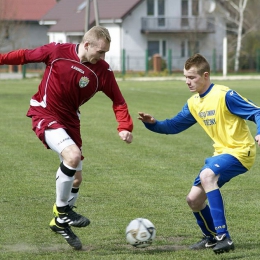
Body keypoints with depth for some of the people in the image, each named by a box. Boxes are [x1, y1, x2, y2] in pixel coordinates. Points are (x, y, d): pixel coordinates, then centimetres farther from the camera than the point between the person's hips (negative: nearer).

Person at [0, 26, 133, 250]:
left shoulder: (103, 71, -10)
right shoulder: (57, 51, -16)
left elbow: (118, 101, -3)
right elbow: (25, 56, -3)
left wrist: (124, 127, -18)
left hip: (69, 121, 5)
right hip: (44, 115, -5)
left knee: (76, 178, 9)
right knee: (73, 155, -28)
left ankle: (60, 222, 32)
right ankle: (62, 210, -8)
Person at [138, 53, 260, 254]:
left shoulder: (224, 95, -17)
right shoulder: (193, 103, 7)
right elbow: (174, 126, 14)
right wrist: (153, 124, -5)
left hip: (241, 151, -9)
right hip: (221, 153, 9)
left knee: (207, 175, -34)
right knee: (194, 199, 6)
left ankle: (223, 236, -35)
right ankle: (211, 237, 33)